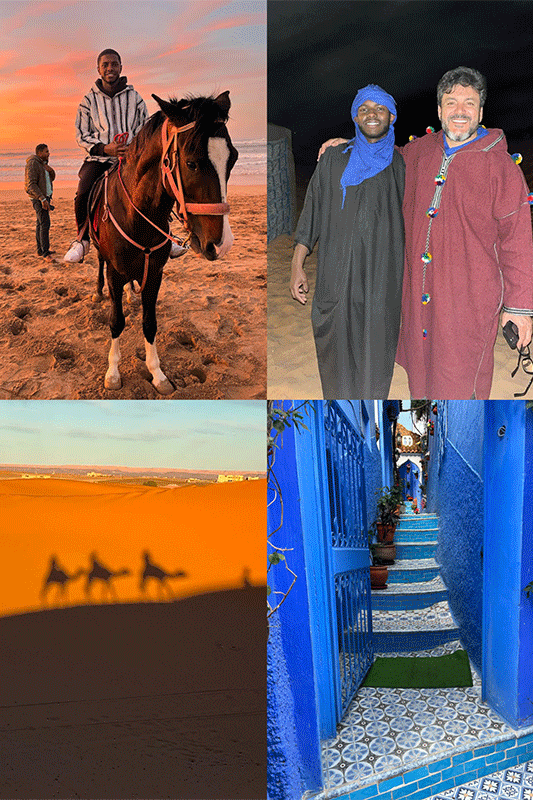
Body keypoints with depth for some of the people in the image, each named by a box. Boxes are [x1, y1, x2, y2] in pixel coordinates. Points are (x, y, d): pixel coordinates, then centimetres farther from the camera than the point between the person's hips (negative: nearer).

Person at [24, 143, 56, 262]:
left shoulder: (42, 163, 14)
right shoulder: (33, 164, -15)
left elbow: (52, 178, 19)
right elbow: (32, 185, -22)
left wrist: (50, 170, -5)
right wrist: (43, 199, -29)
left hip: (45, 197, 10)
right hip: (39, 199, -10)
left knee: (41, 224, 13)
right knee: (45, 224, -15)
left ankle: (40, 250, 20)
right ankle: (45, 253, -17)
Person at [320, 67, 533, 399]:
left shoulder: (501, 166, -10)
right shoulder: (420, 151, 5)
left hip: (471, 300, -5)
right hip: (418, 292, 5)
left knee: (460, 386, 1)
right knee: (421, 377, 17)